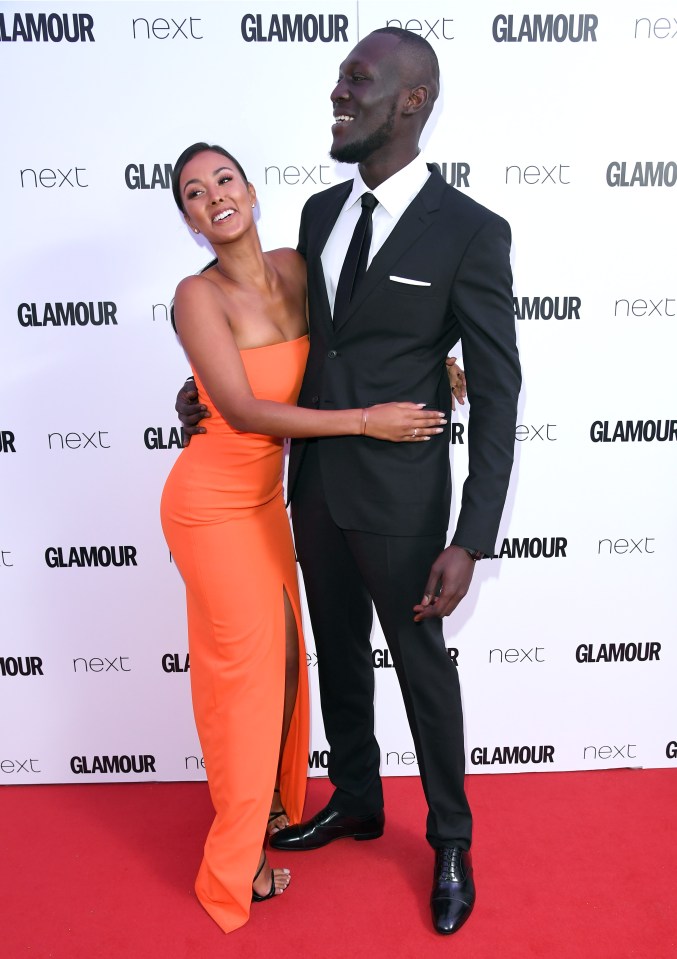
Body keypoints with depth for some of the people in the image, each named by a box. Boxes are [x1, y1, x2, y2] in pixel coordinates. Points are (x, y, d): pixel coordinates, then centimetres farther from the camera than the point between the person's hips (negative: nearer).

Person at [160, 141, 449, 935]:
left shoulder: (294, 268, 0)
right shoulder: (199, 295, -18)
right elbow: (244, 410, -26)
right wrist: (364, 421, -27)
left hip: (265, 496, 6)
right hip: (212, 504, -6)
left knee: (282, 653, 17)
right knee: (246, 667, 5)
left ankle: (269, 798, 44)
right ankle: (234, 861, 29)